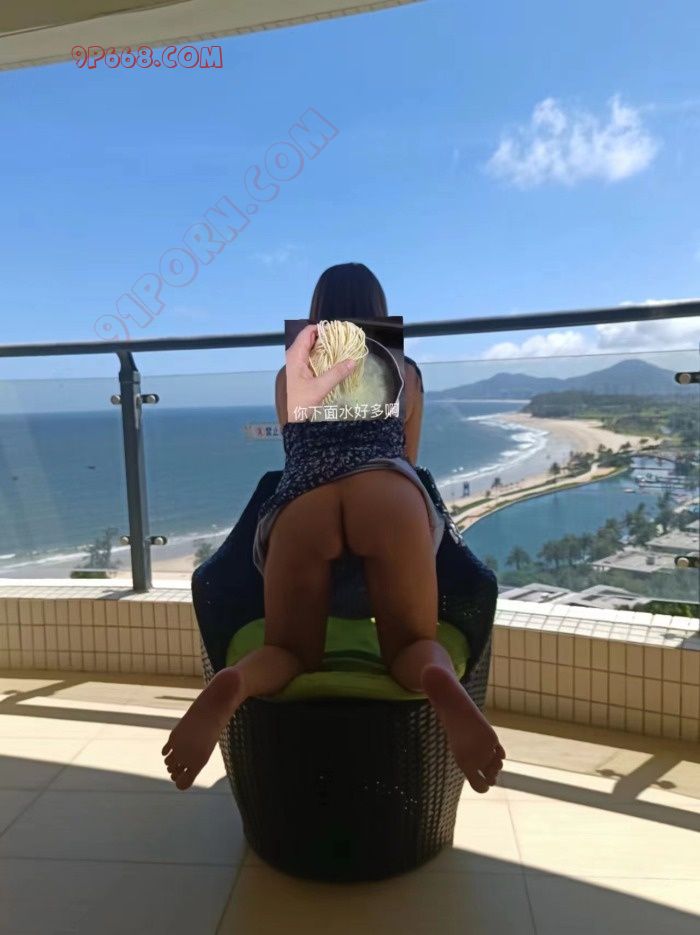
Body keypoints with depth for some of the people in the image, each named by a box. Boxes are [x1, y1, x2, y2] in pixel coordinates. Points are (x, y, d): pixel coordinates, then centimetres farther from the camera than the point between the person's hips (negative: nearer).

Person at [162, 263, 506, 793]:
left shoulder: (292, 374, 31)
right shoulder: (405, 370, 32)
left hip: (299, 504, 1)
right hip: (390, 494, 0)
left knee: (291, 652, 14)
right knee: (413, 646, 12)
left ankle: (233, 683, -21)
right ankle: (439, 679, -25)